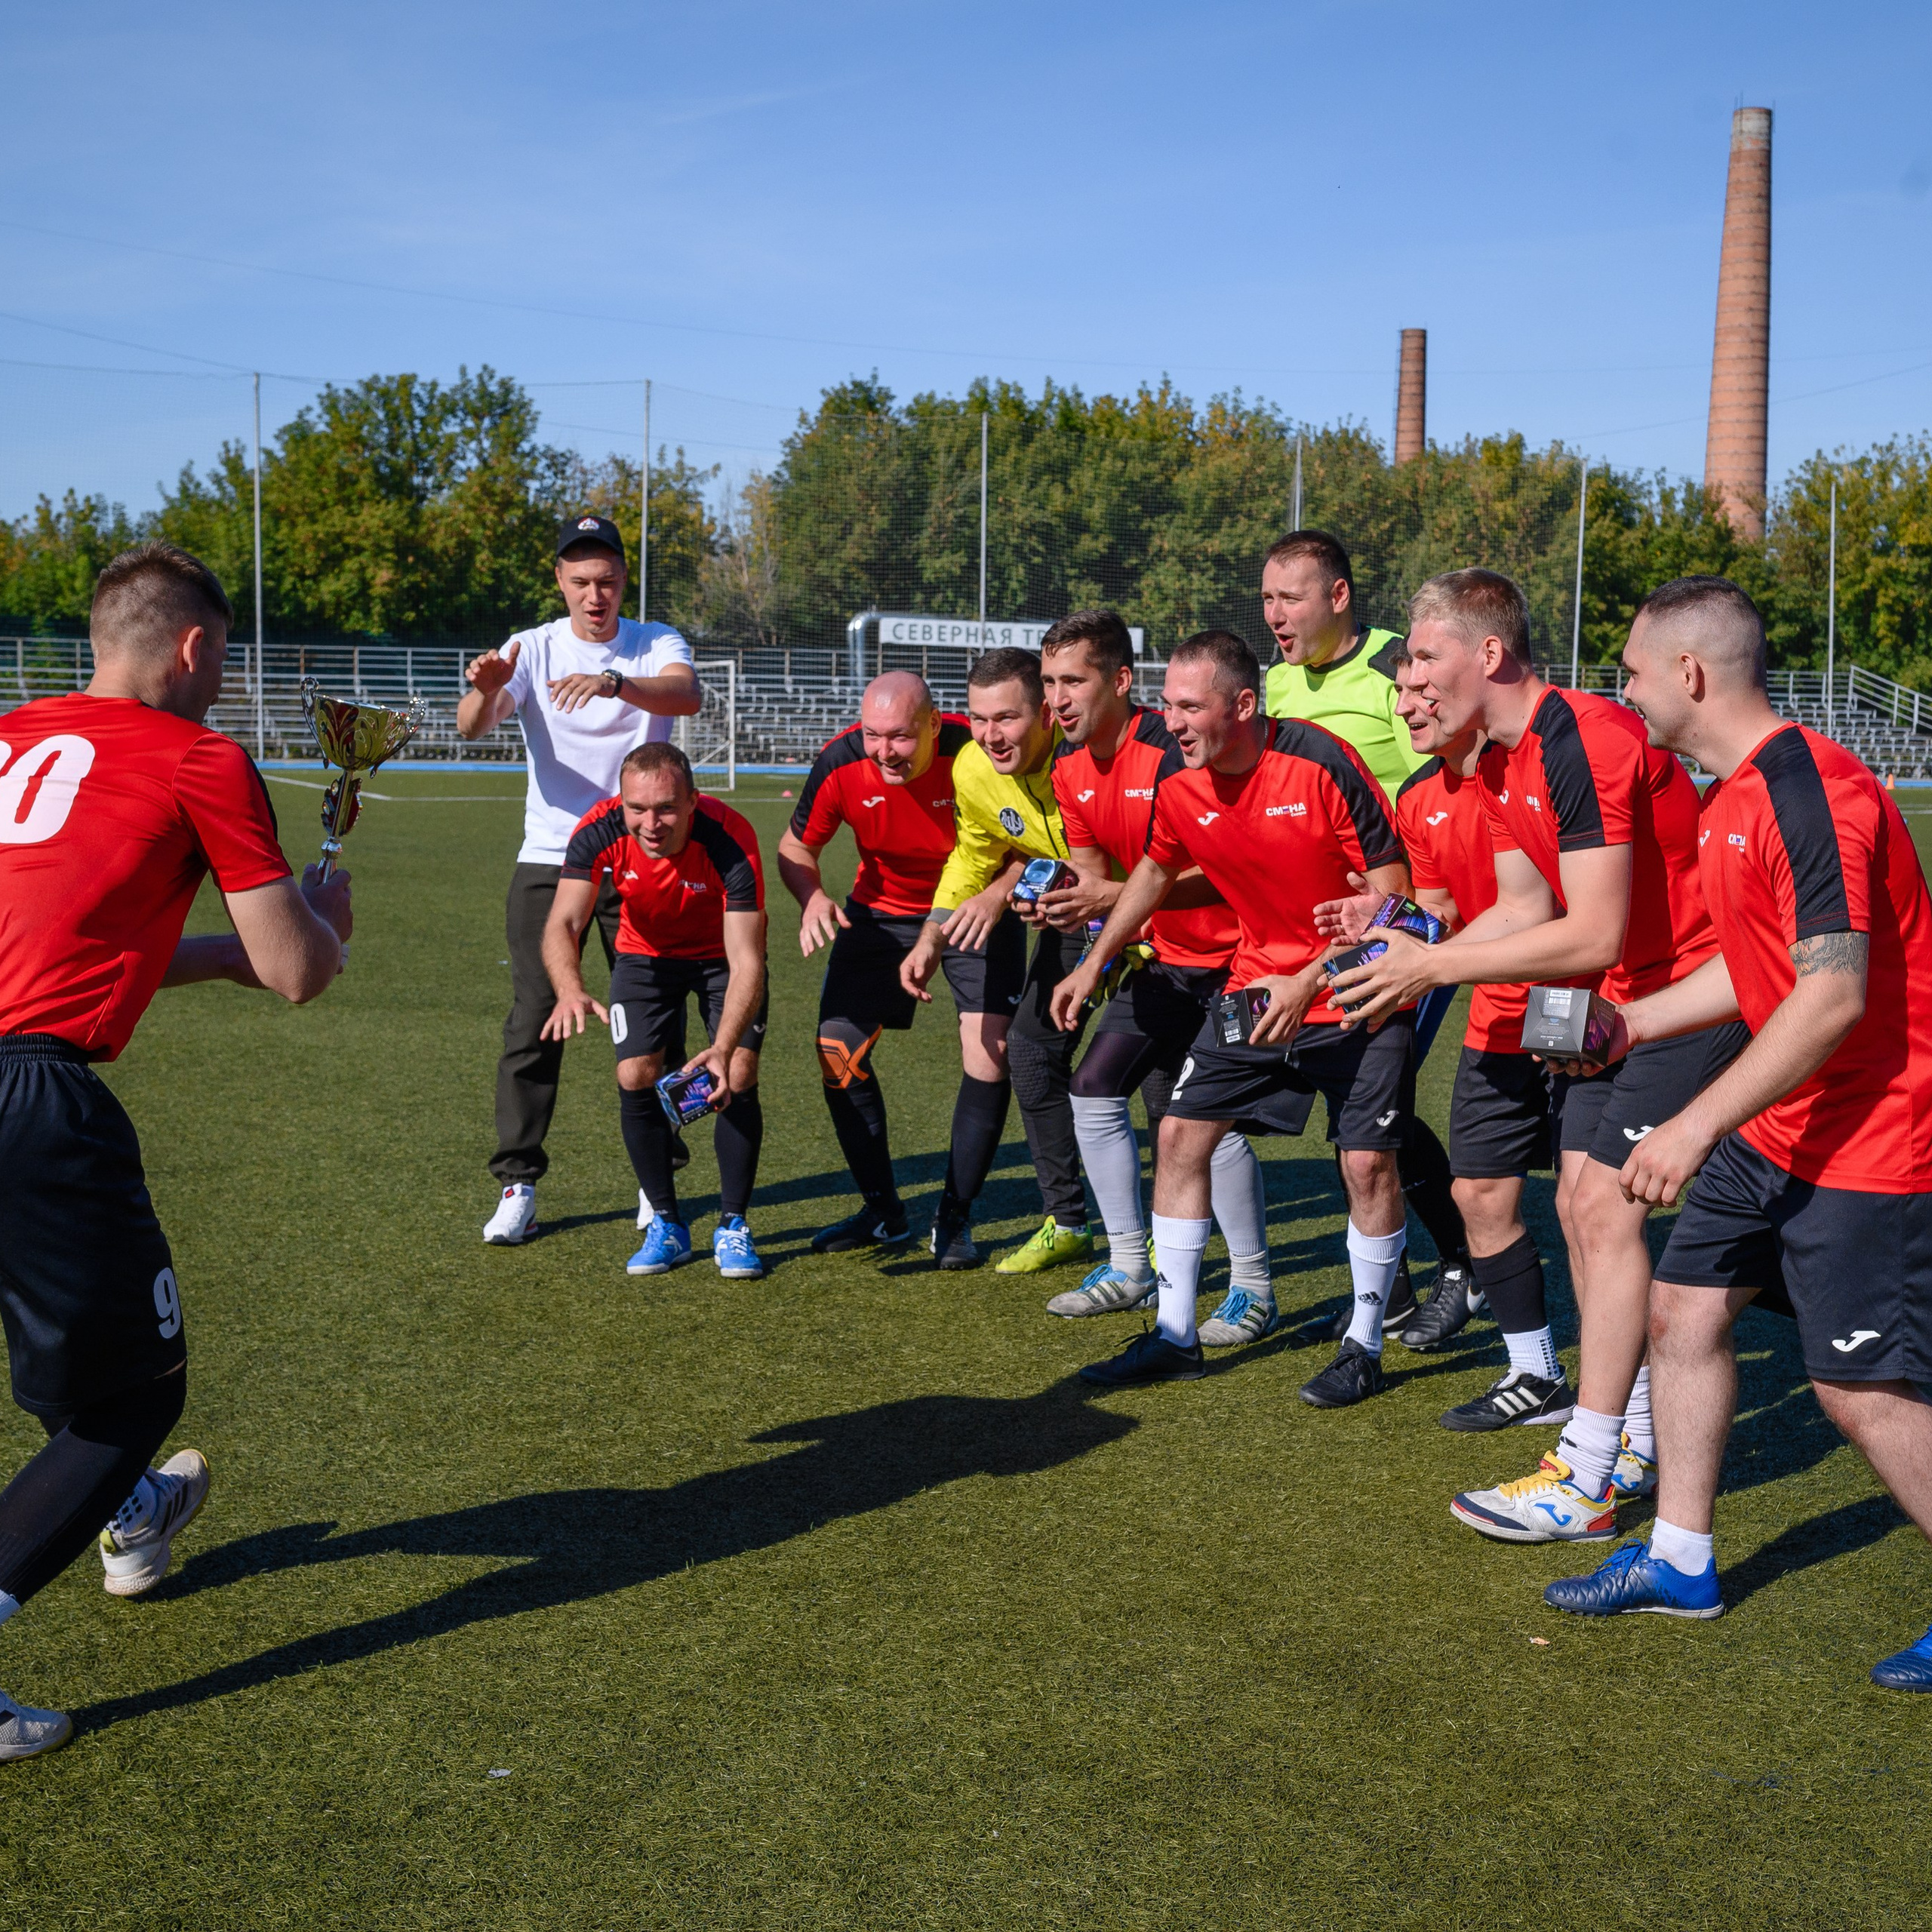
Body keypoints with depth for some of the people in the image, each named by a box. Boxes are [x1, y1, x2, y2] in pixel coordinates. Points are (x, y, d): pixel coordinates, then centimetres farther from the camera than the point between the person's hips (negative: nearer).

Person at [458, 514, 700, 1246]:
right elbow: (471, 726, -14)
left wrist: (614, 681, -44)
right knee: (533, 1018, -4)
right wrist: (484, 689, -38)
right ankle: (518, 1184, 2)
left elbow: (687, 693, -25)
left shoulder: (655, 644, -2)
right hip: (547, 862, 0)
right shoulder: (533, 648, 0)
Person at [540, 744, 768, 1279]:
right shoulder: (600, 832, -29)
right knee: (636, 1076, -12)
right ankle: (667, 1226, 6)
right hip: (646, 952, 2)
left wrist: (723, 1048, -51)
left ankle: (733, 1226, 1)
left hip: (723, 954, -2)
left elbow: (746, 961, -37)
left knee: (739, 1076, -16)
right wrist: (571, 991, -55)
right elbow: (562, 925, -33)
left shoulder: (730, 840, -36)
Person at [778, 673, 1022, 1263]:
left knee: (991, 1049, -15)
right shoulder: (840, 764, -23)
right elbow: (797, 845, -6)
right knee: (837, 1050, -4)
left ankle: (955, 1218, 2)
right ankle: (883, 1213, 14)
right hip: (882, 911, 3)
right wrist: (812, 896, -26)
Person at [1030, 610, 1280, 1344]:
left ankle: (1253, 1289, 2)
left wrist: (1115, 898, -32)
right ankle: (1130, 1268, 20)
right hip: (1162, 957, 9)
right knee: (1094, 1087, 6)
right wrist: (1064, 897, -12)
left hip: (1226, 959, -9)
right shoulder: (1069, 767, 3)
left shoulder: (1171, 753, -24)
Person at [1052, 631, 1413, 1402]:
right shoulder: (1179, 786, -6)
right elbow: (1155, 870, 17)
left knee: (1368, 1161, -8)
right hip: (1258, 982, 6)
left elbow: (1391, 889, -18)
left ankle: (1364, 1346, 12)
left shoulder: (1319, 763, -23)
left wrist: (1310, 982, -22)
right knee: (1181, 1132, 1)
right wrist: (1095, 962, 17)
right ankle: (1175, 1336, 13)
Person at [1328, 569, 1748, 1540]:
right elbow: (1526, 906, 10)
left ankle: (1582, 1486, -7)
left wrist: (1435, 964, -22)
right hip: (1619, 998, 10)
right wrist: (1414, 958, -5)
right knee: (1581, 1204, 9)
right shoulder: (1498, 766, 6)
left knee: (1605, 1203, -13)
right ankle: (1636, 1444, 21)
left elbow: (1593, 935, -28)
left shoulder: (1583, 741, -26)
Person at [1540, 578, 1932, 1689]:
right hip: (1776, 1129, 10)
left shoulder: (1811, 794, -23)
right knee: (1686, 1308, 12)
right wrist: (1635, 1023, 16)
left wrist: (1699, 1123, -27)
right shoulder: (1733, 798, 10)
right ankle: (1681, 1562, 25)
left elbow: (1833, 993, -28)